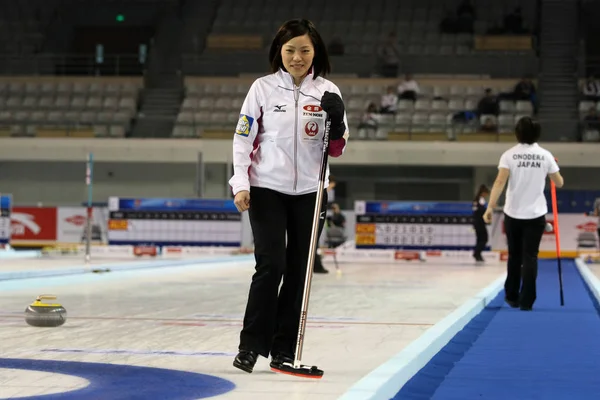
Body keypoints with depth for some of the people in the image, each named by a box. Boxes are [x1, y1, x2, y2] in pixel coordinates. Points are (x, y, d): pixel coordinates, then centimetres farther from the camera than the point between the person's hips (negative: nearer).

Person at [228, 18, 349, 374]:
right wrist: (241, 185, -10)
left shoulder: (328, 92, 2)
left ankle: (283, 349, 13)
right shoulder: (263, 88, -2)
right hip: (266, 190, -2)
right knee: (271, 265, -12)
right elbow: (243, 138, 0)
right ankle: (251, 344, -2)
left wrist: (337, 121, -16)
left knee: (299, 271, 4)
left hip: (309, 193, 2)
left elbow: (336, 150, 3)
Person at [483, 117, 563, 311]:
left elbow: (500, 182, -17)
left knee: (514, 256, 16)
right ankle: (526, 301, -4)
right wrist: (551, 170, 26)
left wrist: (490, 207, -19)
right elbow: (559, 183, 6)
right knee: (530, 257, 1)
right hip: (536, 214, -1)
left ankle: (512, 297, 25)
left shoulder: (510, 154, -6)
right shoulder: (545, 155, -2)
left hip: (513, 214, 1)